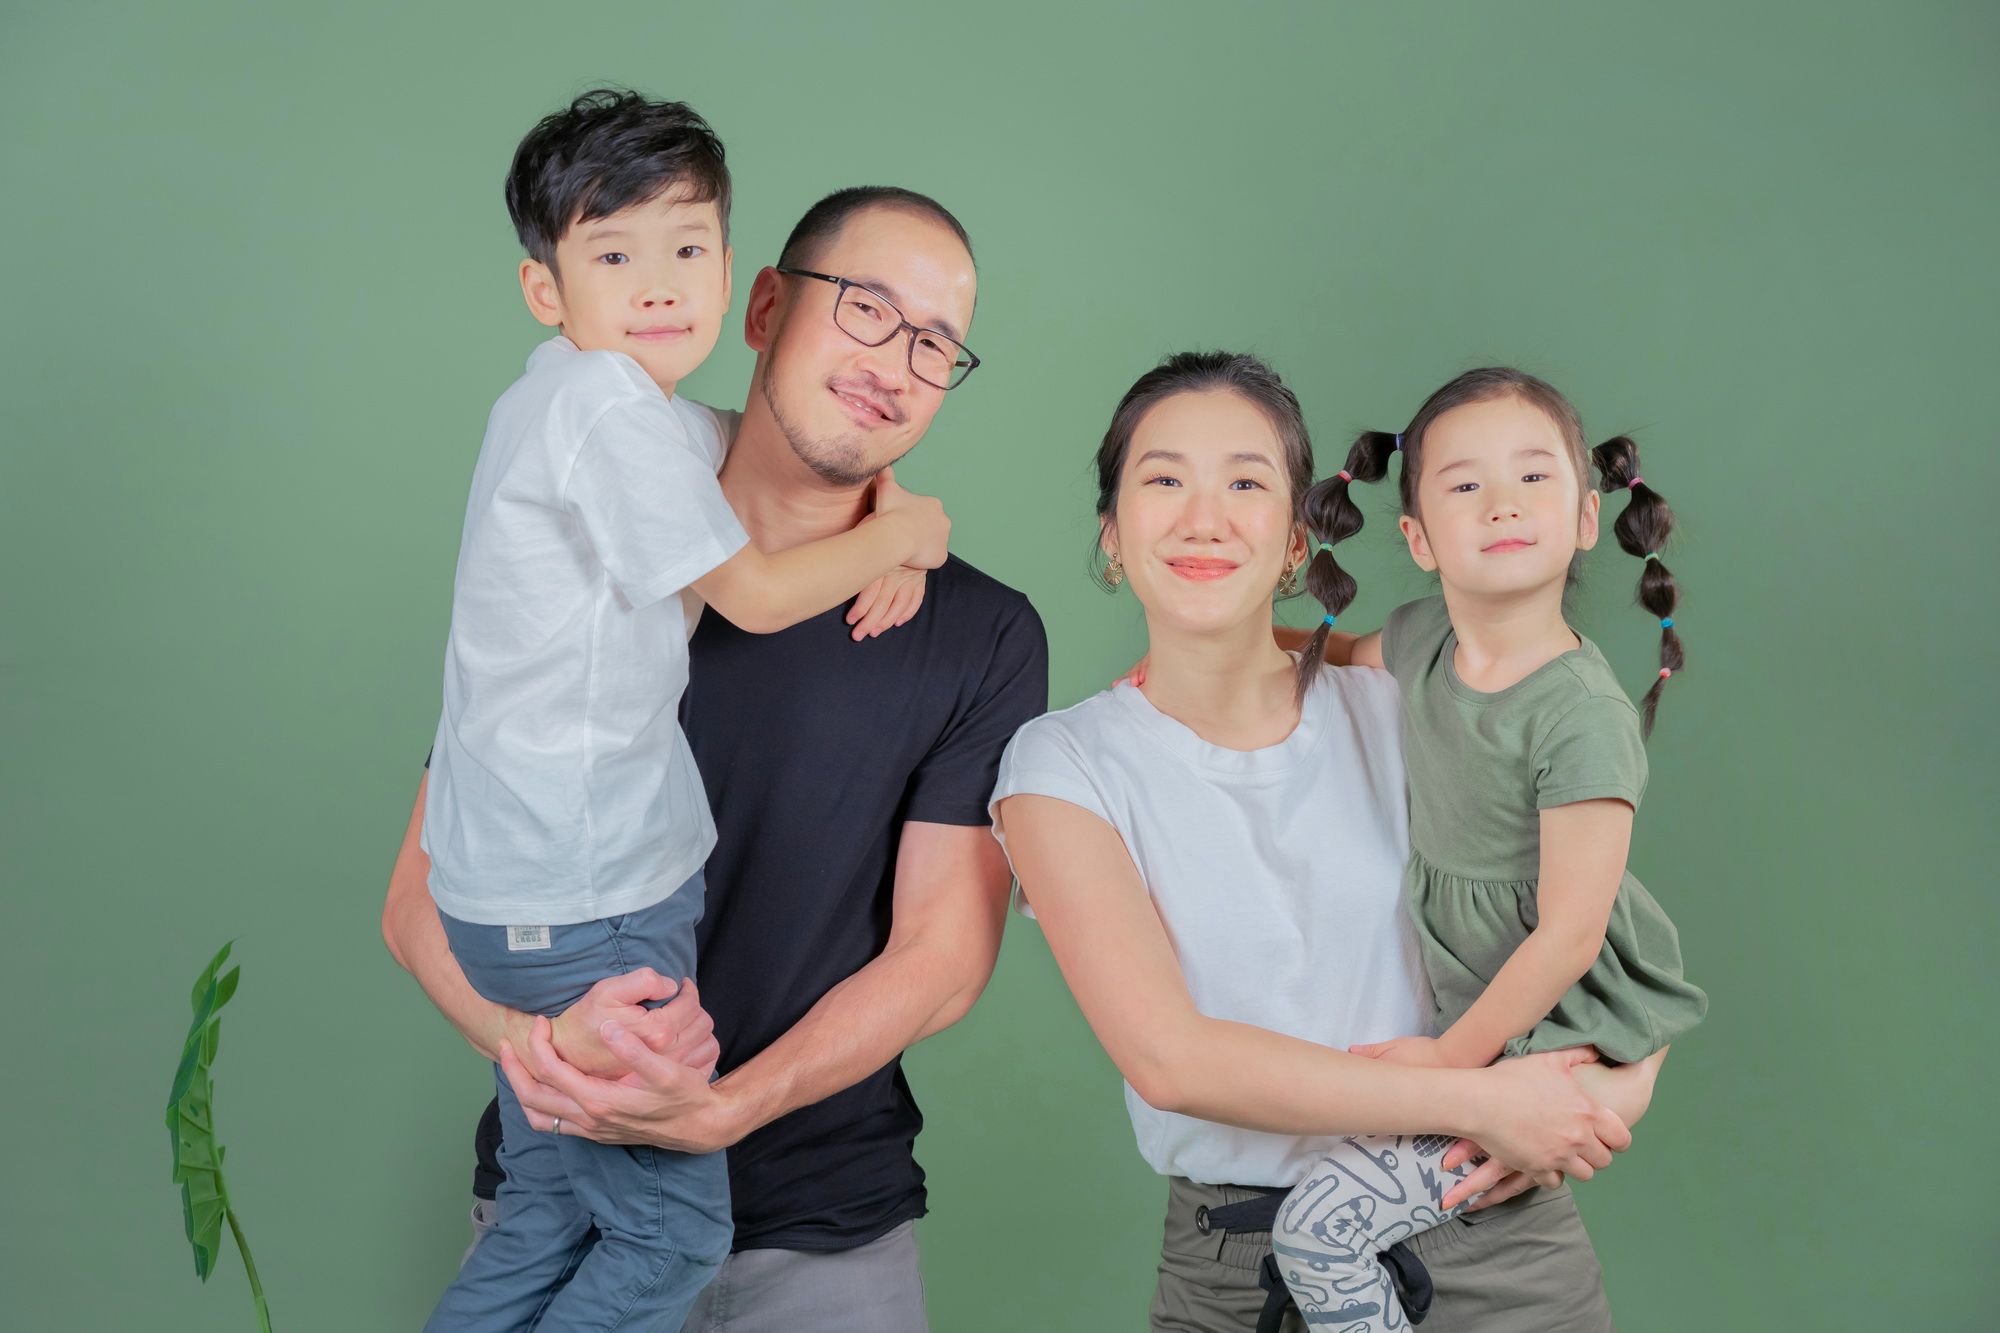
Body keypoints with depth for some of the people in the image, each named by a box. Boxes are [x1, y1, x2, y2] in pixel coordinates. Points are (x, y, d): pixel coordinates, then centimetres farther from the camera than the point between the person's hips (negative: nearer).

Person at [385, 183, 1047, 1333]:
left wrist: (726, 1108, -23)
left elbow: (944, 951, -8)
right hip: (558, 1197, 1)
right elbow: (426, 900, -3)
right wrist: (539, 1041, -24)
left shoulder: (986, 638, -4)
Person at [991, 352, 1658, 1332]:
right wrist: (1477, 1101, -19)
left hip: (1492, 1246, 2)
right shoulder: (1066, 767, -6)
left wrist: (1621, 1083, -13)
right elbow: (1167, 1057, -17)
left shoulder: (1398, 715, 0)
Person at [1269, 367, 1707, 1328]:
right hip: (1466, 999, 8)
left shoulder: (1580, 716, -23)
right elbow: (1340, 656, 23)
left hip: (1558, 1033, -8)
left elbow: (1568, 938, -21)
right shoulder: (1420, 639, -2)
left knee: (1320, 1227, -13)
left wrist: (1452, 1062, -14)